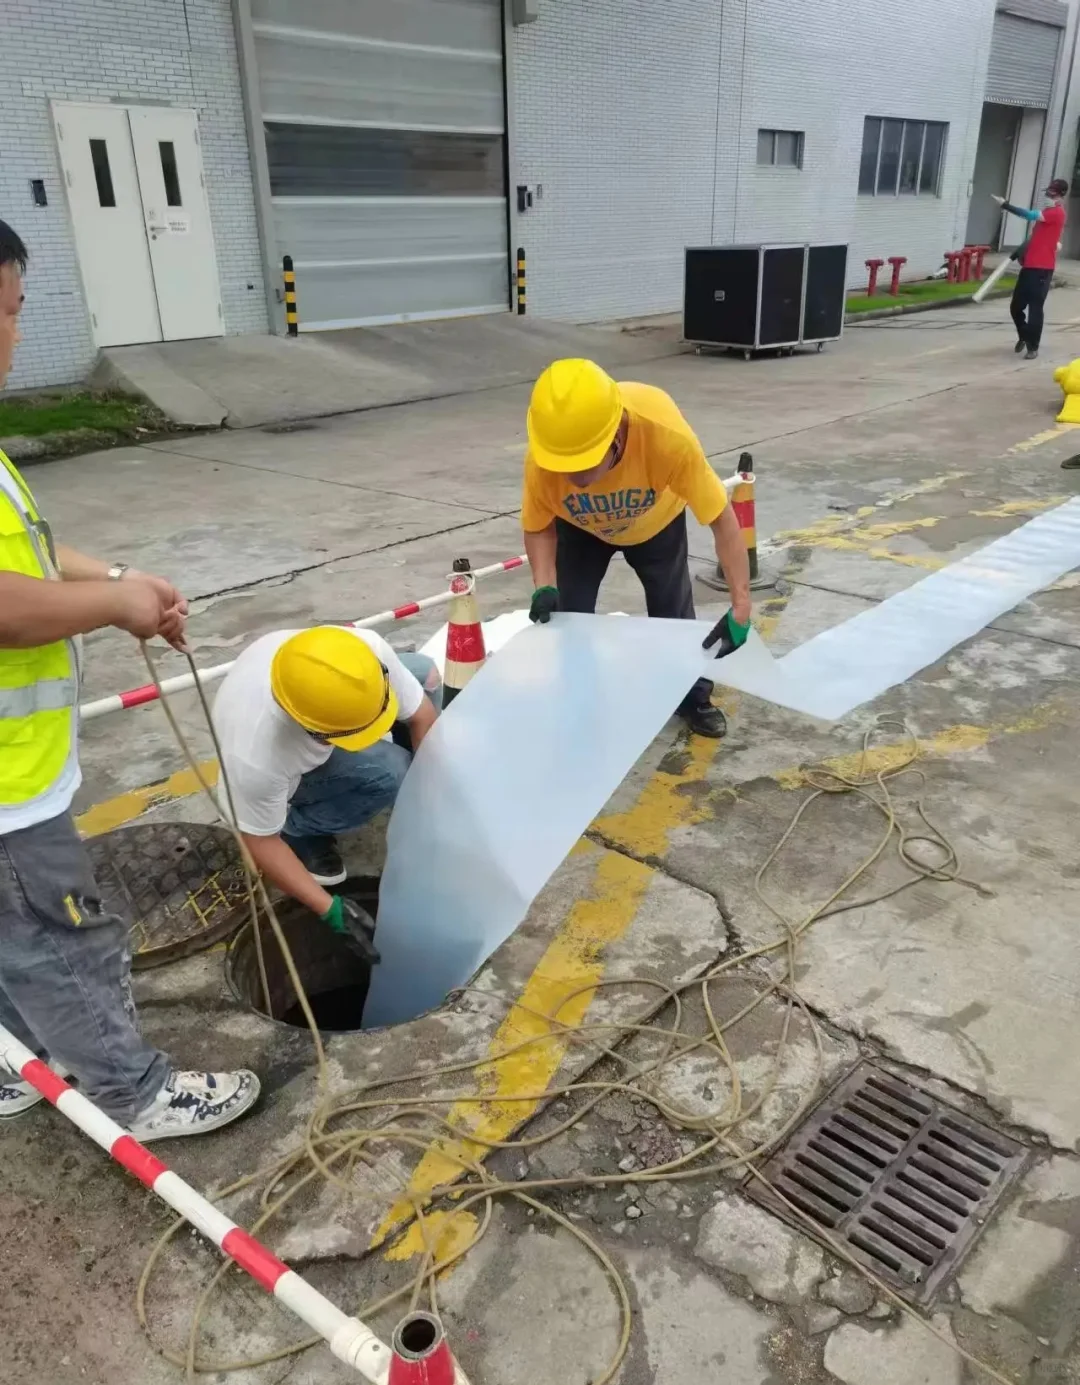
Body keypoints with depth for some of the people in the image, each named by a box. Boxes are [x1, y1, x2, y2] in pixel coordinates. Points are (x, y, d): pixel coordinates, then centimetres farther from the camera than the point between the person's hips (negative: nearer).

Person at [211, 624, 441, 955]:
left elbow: (422, 715, -19)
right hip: (280, 765, -5)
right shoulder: (254, 756, -44)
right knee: (390, 773, -30)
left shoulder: (367, 650, -36)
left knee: (424, 672, -13)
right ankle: (298, 828, -3)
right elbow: (261, 842, -25)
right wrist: (332, 911, -26)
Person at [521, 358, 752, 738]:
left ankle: (694, 698, 31)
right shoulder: (542, 456, -40)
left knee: (673, 611, 7)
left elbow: (721, 519, -38)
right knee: (567, 615, -4)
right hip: (579, 527, 1)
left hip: (656, 522, 0)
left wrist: (740, 606, -43)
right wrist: (545, 586, -38)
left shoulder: (666, 434, -46)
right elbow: (538, 526, -20)